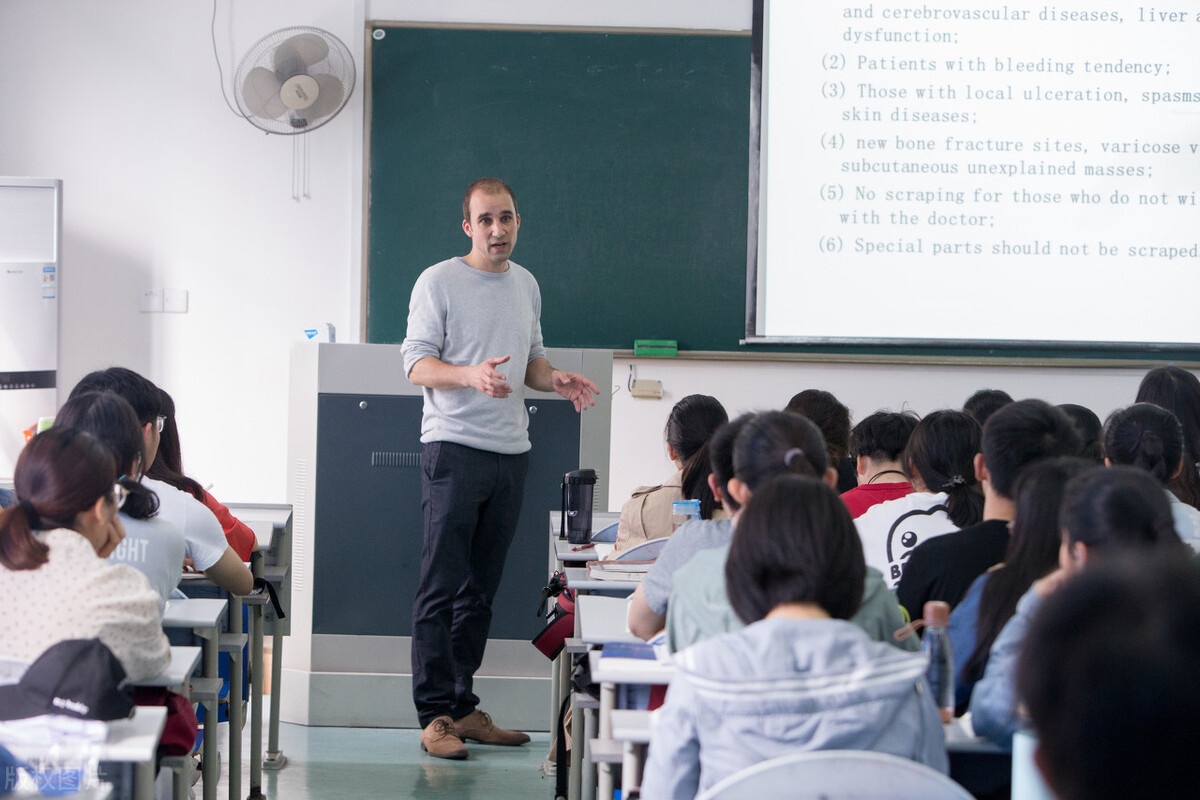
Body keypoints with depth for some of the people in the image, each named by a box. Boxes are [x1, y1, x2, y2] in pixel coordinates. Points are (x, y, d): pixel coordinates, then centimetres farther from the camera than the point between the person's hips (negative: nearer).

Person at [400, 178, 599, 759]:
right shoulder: (438, 282, -4)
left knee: (480, 589, 9)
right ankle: (434, 715, -7)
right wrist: (471, 374, -27)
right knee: (441, 586, -8)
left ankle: (462, 706, 15)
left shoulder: (526, 285, 16)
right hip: (454, 448, -6)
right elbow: (417, 362, -10)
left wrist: (556, 380, 4)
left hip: (511, 451, 6)